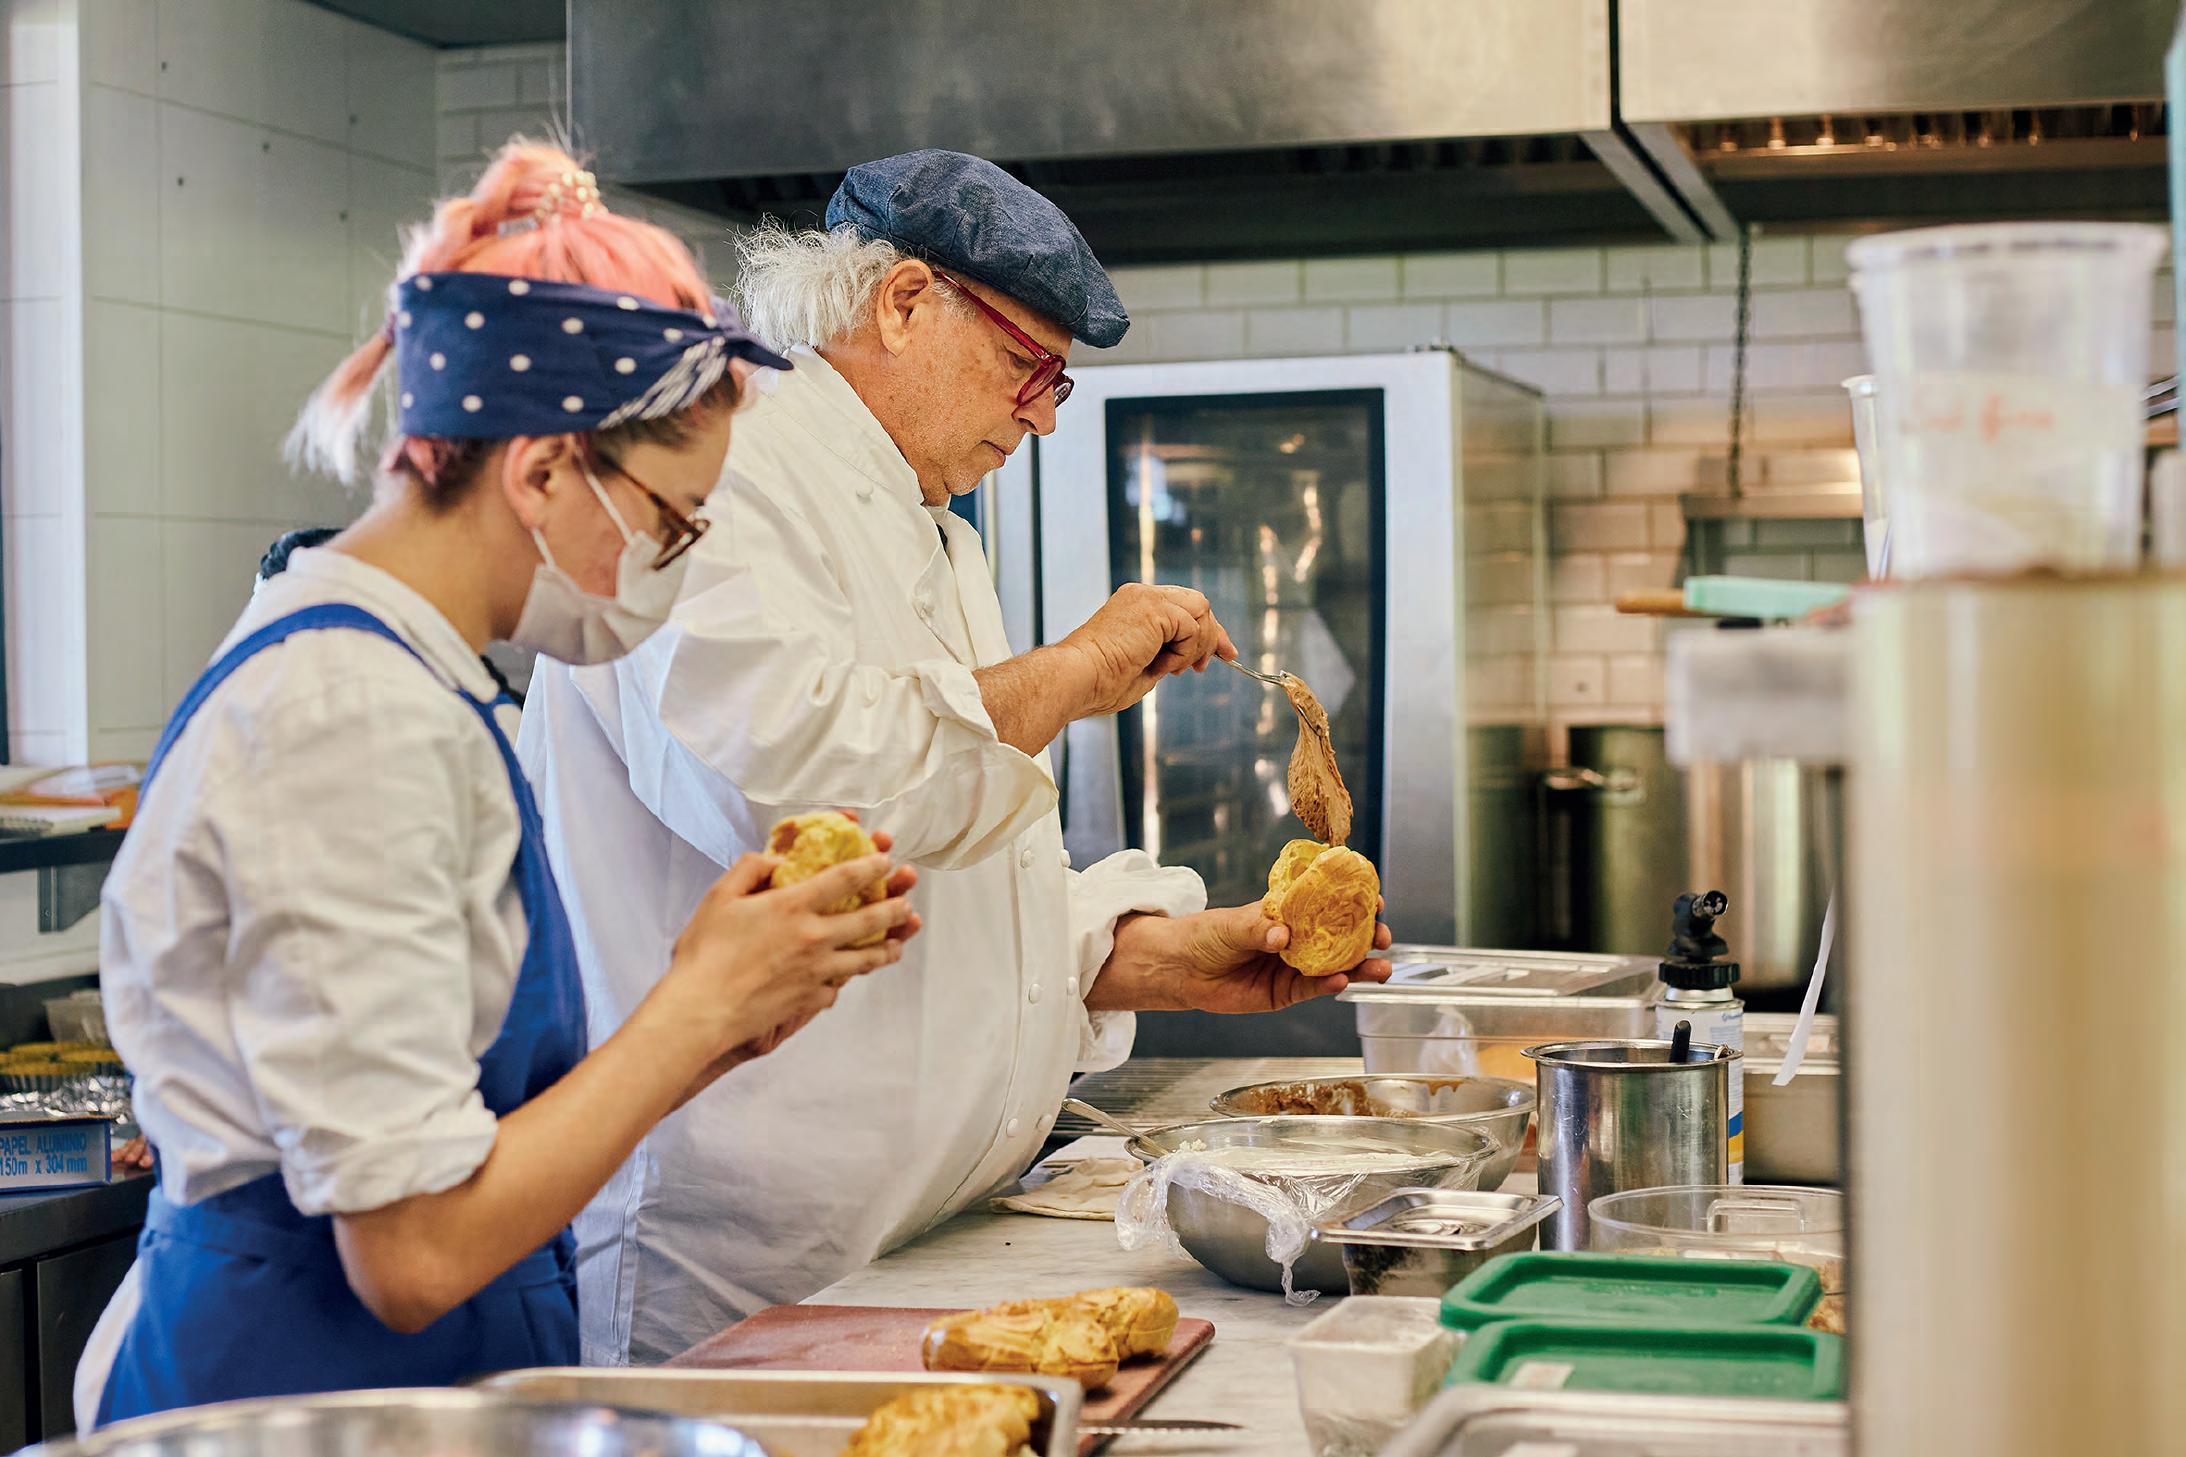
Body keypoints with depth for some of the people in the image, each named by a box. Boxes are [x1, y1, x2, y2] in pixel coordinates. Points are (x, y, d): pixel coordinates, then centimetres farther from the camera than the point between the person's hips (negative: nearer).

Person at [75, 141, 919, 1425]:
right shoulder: (349, 718, -18)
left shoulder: (421, 687, 11)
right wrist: (703, 1003, -12)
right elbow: (416, 1251, -21)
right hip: (306, 1381, -9)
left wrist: (714, 1020, 1)